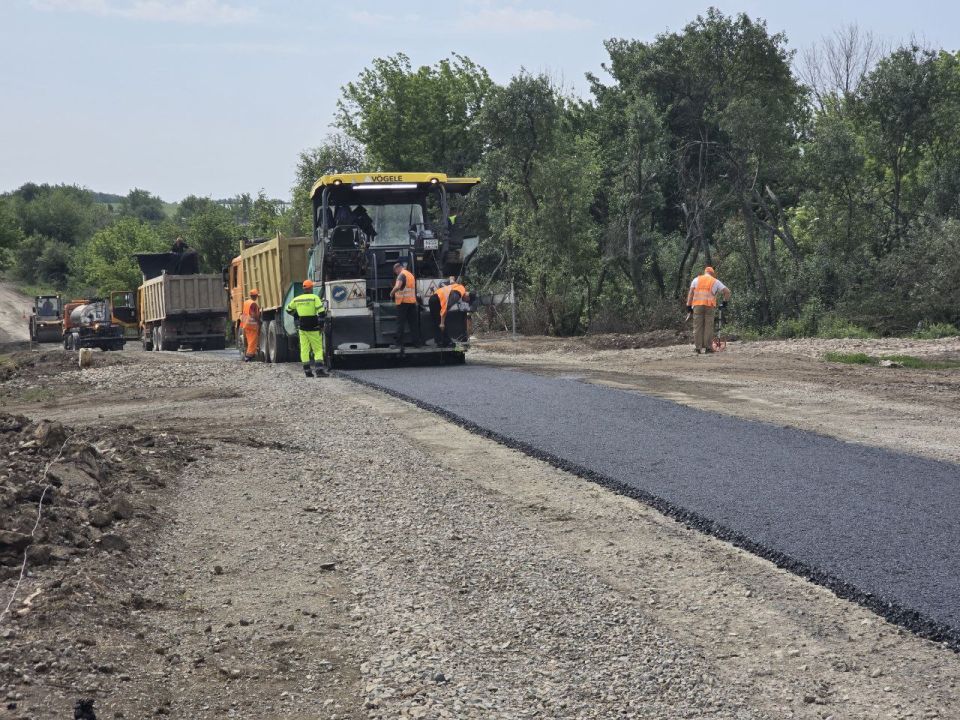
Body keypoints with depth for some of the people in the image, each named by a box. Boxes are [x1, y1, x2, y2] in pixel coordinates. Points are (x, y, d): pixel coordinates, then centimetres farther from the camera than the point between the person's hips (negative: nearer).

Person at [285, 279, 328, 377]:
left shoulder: (297, 299, 6)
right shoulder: (315, 298, -8)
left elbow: (289, 309, 21)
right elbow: (321, 312, -14)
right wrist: (321, 325, -6)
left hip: (302, 328, 4)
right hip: (314, 328, -4)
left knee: (304, 349, 7)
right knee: (318, 349, 1)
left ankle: (307, 370, 6)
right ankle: (319, 369, -12)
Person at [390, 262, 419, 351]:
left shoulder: (401, 275, -10)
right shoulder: (411, 274, 17)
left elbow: (397, 286, -28)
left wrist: (392, 293, -12)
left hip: (403, 301, -8)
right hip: (412, 301, 8)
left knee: (400, 323, -3)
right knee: (413, 323, 9)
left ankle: (399, 343, -5)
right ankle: (416, 342, 8)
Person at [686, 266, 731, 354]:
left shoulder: (696, 279, 13)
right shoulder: (715, 281, 11)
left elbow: (691, 292, 5)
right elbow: (727, 291, 5)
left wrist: (689, 305, 4)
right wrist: (725, 302, 16)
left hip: (697, 305, 1)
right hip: (710, 306, -1)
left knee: (697, 327, 4)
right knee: (708, 327, 3)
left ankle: (697, 347, 3)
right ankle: (708, 347, 2)